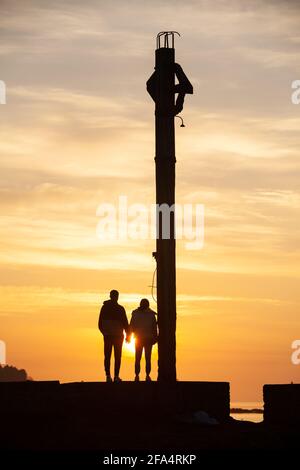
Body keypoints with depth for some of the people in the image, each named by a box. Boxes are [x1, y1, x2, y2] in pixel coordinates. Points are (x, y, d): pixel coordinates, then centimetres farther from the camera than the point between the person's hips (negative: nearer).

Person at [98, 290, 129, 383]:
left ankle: (108, 376, 1)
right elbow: (125, 323, -4)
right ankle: (116, 376, -6)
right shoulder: (120, 309, -8)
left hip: (107, 336, 3)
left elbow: (100, 323, 7)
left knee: (107, 356, 6)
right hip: (118, 335, -3)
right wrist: (128, 334, 7)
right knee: (117, 356, 1)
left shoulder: (104, 308, 2)